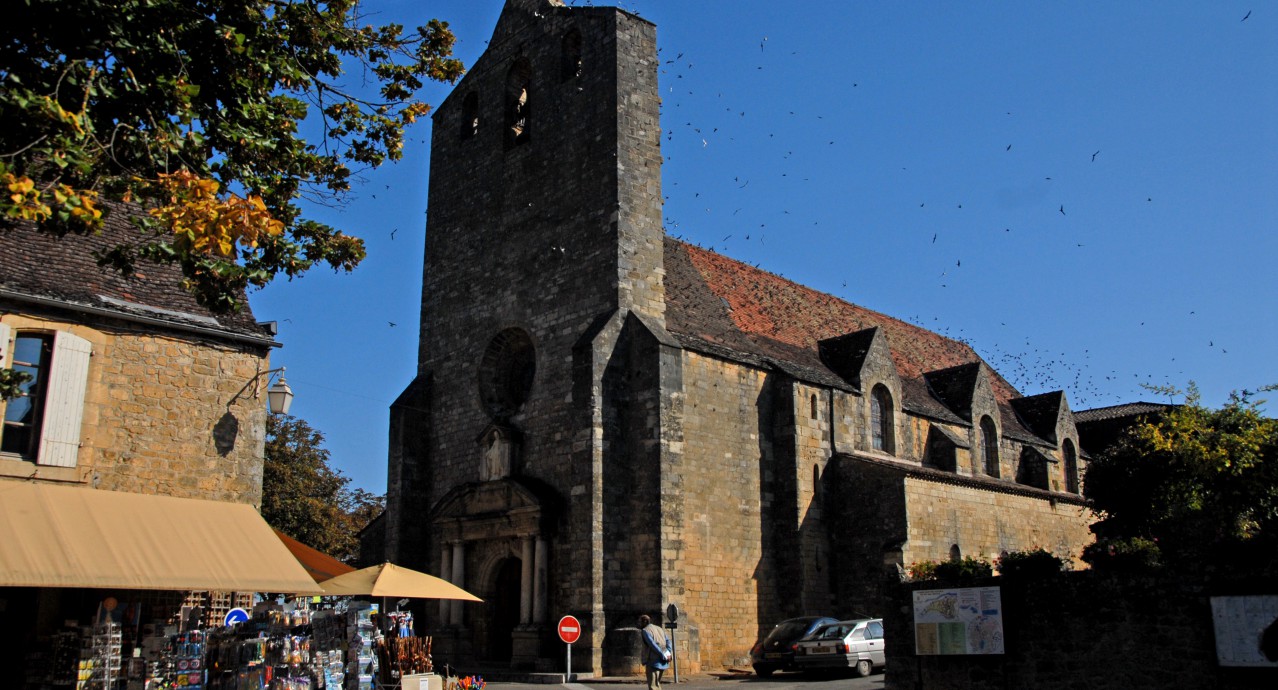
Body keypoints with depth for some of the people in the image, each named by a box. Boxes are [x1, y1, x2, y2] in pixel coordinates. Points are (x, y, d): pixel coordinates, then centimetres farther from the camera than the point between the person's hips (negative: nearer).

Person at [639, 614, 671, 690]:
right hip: (662, 663, 8)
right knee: (656, 684, 20)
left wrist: (664, 657, -15)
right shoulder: (659, 629, 18)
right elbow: (668, 643, 10)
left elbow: (653, 645, -17)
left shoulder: (645, 631, -5)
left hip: (653, 662, -8)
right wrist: (668, 655, -2)